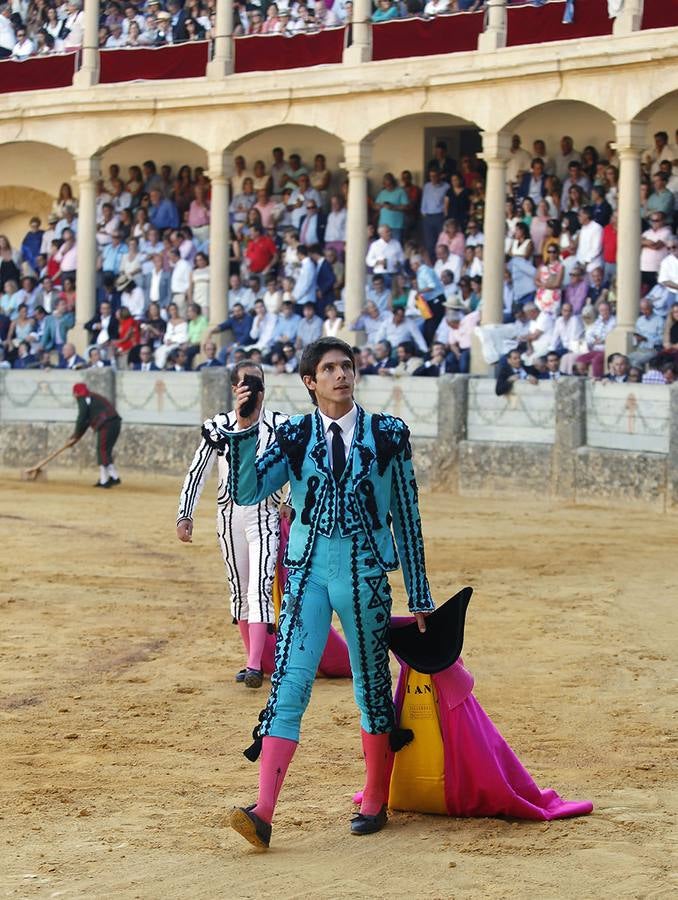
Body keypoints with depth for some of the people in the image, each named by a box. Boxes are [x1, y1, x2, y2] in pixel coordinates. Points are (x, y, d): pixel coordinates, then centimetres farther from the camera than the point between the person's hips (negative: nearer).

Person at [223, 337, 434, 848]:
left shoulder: (388, 435, 3)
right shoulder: (294, 437, 5)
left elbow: (407, 517, 5)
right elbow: (246, 493, -6)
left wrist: (419, 596, 6)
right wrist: (244, 430, -17)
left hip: (366, 574, 0)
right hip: (308, 572, 0)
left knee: (373, 687, 8)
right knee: (289, 684, -10)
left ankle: (375, 803, 24)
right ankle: (263, 813, -16)